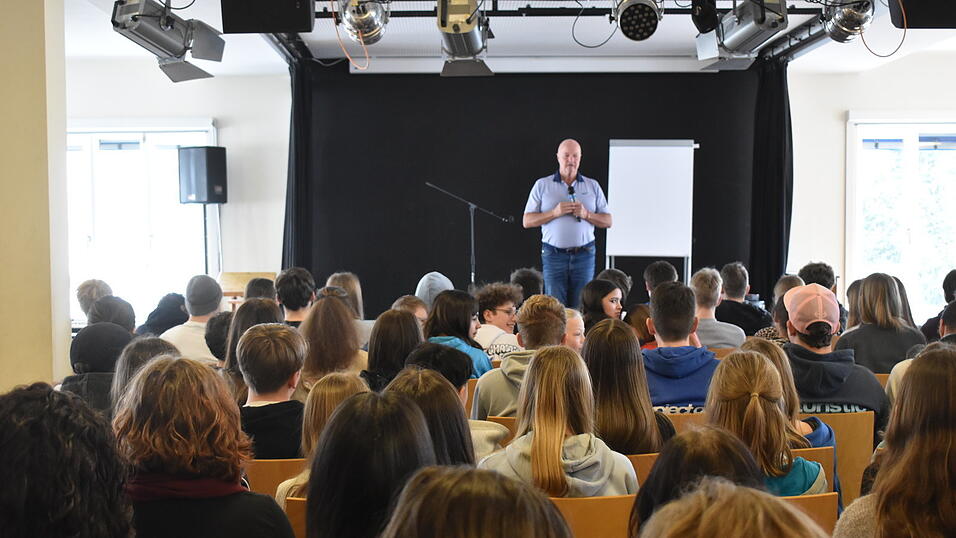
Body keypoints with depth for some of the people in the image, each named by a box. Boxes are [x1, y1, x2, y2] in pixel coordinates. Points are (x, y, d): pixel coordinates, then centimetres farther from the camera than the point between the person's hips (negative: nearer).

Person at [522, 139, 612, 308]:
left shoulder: (593, 186, 11)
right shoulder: (542, 185, 7)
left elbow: (607, 221, 9)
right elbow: (527, 221, 2)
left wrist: (586, 214, -9)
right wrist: (555, 213, -11)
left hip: (584, 255, 1)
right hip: (554, 255, -1)